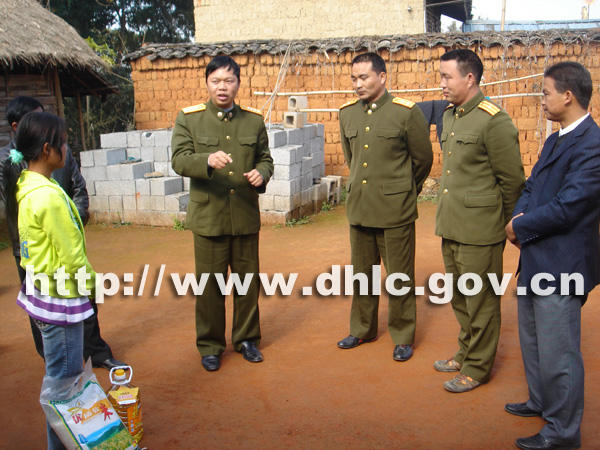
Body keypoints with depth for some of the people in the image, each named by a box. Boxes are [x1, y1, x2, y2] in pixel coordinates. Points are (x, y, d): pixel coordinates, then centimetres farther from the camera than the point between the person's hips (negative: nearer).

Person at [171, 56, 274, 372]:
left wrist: (261, 173, -10)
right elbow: (179, 160, -10)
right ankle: (210, 346, 22)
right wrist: (207, 160, -30)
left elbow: (265, 158, 14)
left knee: (248, 281, 11)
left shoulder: (254, 120, 8)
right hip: (208, 218, -2)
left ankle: (246, 339, 30)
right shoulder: (188, 118, 0)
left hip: (246, 217, 2)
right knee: (210, 285, 6)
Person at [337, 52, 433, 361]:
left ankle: (403, 337, 21)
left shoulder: (407, 113, -9)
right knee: (362, 274, 16)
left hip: (395, 210, -4)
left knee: (400, 278, 5)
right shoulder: (347, 113, 6)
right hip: (358, 207, 5)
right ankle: (362, 330, 32)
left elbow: (424, 159, 2)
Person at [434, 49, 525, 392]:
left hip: (480, 231, -8)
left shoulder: (495, 121, -16)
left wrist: (503, 228, -3)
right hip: (451, 227, 8)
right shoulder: (450, 115, 11)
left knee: (481, 301, 6)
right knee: (460, 298, 20)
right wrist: (447, 218, 17)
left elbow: (513, 181, -12)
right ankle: (466, 353, 38)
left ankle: (478, 367, 21)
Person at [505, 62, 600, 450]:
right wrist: (519, 218, -5)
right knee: (532, 341, 24)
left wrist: (521, 227, -12)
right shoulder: (555, 140, 12)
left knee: (557, 353, 1)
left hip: (561, 265, -10)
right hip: (536, 259, 10)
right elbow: (532, 186, 14)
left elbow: (567, 207, -25)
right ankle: (541, 402, 44)